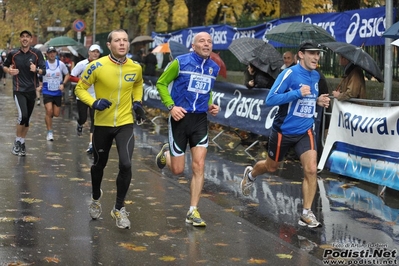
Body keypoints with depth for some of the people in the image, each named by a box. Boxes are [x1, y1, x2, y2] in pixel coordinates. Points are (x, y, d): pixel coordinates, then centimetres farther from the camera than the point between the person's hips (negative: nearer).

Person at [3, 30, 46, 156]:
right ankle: (17, 142, 0)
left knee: (27, 119, 10)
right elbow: (5, 66, 14)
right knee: (22, 115, -19)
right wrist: (9, 71, -8)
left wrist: (36, 70, -23)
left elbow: (43, 71, -2)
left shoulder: (36, 53, -3)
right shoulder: (13, 54, -3)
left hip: (31, 90, 2)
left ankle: (22, 143, 26)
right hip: (19, 90, -2)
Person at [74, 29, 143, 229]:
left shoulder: (136, 68, -5)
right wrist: (93, 103, -22)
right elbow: (80, 88, -6)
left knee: (126, 165, -15)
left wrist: (137, 101, 2)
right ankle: (96, 198, 45)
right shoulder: (97, 66, -15)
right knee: (99, 164, 15)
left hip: (125, 124, 1)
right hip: (102, 124, -1)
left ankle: (119, 209, 4)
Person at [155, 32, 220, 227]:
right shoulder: (181, 62, -9)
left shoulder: (214, 68, 7)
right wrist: (170, 106, -14)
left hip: (200, 120, 4)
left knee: (199, 167, -6)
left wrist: (210, 105, 5)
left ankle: (193, 212, 3)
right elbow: (161, 83, -2)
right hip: (180, 117, -3)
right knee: (177, 169, 2)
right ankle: (166, 153, 39)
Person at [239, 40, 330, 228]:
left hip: (305, 132, 4)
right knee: (271, 167, 17)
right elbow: (270, 100, -24)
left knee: (311, 170, -14)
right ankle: (250, 174, 52)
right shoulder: (289, 74, -17)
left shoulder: (316, 76, 4)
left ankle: (306, 213, -3)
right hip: (283, 131, -4)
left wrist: (318, 101, 0)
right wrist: (298, 93, -33)